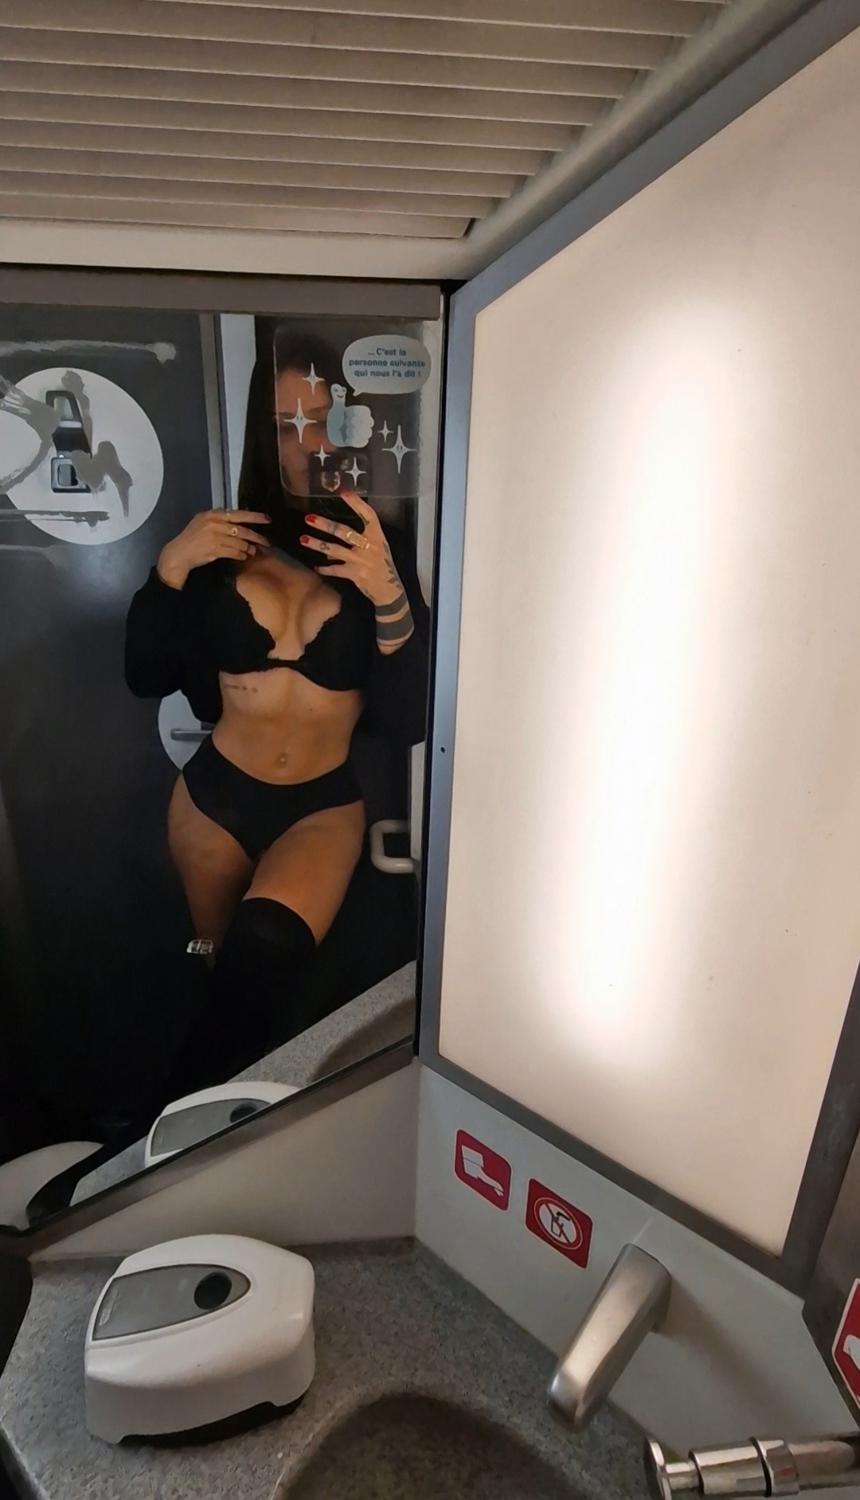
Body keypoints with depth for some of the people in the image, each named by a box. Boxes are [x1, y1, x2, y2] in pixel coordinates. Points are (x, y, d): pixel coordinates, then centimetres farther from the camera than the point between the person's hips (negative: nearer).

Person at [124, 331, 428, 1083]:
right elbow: (148, 678, 0)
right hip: (215, 794, 3)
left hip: (326, 804, -2)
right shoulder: (222, 540, -1)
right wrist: (170, 569, -14)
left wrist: (389, 594, -27)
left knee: (262, 956, -28)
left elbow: (409, 723, -14)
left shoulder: (383, 549, -6)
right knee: (228, 975, 16)